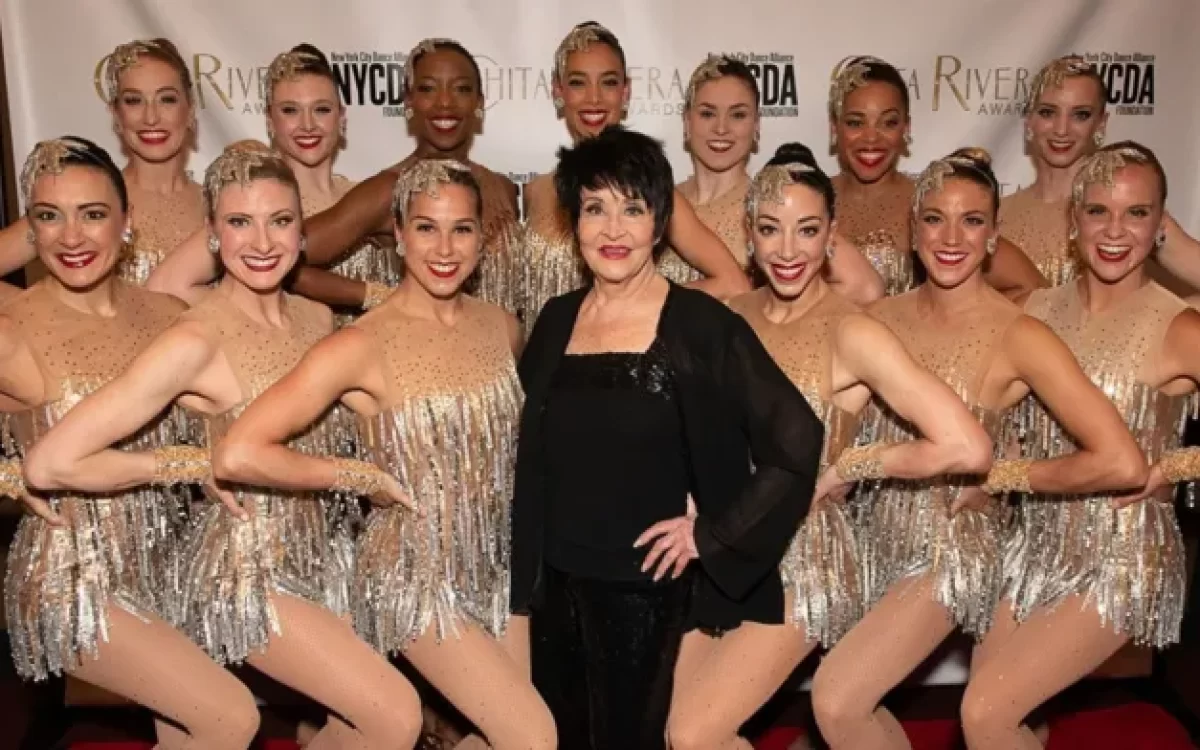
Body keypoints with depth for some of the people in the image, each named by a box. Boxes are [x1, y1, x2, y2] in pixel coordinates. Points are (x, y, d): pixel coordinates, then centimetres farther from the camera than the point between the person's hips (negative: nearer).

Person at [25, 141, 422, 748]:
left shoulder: (317, 318, 1)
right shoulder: (196, 340, -22)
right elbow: (53, 461, -24)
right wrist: (193, 464, -16)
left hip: (313, 556, 7)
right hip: (243, 570, -7)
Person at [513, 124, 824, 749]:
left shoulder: (701, 325, -14)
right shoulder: (557, 319, 1)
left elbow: (797, 444, -16)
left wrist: (709, 535, -12)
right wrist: (529, 567, 10)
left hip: (642, 586, -4)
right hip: (555, 578, 5)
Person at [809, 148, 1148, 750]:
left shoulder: (1017, 337, -15)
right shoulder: (882, 316, -1)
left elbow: (1123, 464, -21)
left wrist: (1001, 476, -13)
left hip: (954, 549, -5)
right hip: (880, 538, 5)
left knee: (835, 700, -13)